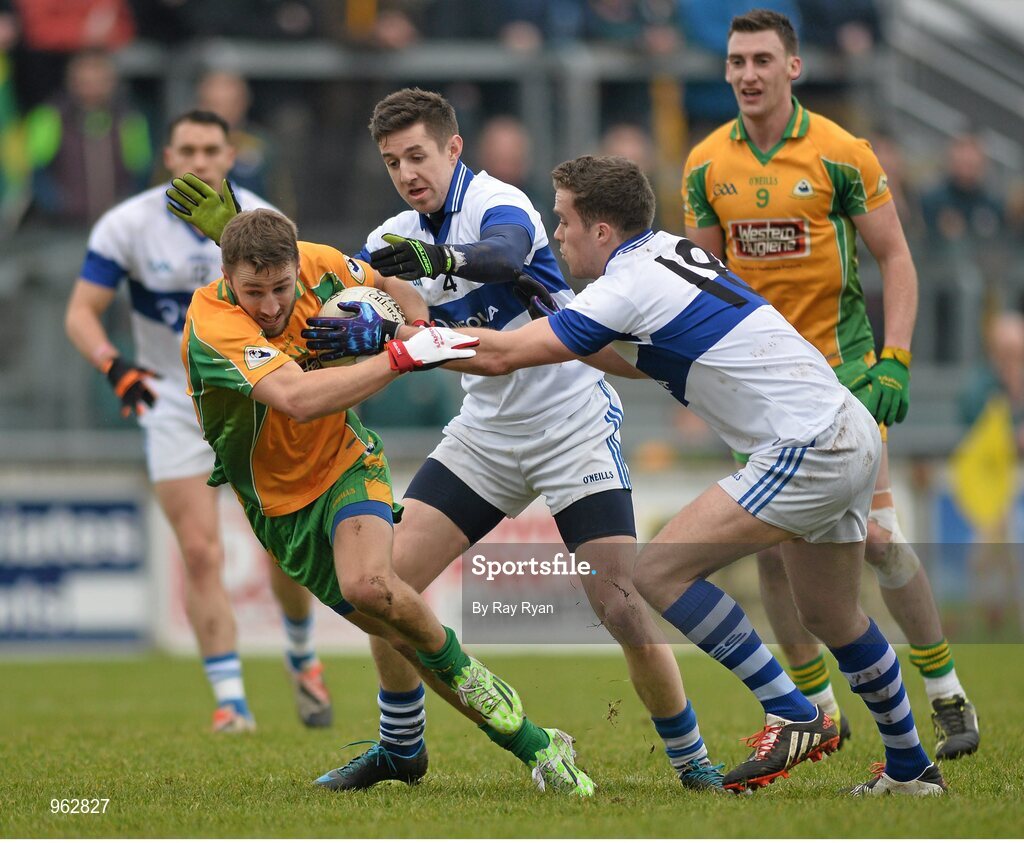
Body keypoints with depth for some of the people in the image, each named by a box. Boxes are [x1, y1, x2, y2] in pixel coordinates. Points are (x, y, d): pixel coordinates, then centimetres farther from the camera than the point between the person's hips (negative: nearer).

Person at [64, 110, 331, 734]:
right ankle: (232, 701, -5)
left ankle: (304, 658, 27)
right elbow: (81, 313, -11)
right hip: (174, 404, -1)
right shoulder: (128, 225, -12)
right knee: (201, 554, -10)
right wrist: (115, 367, -28)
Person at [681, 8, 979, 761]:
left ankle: (946, 693, 6)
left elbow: (896, 259, -4)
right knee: (772, 545, 1)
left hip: (838, 364, -4)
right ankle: (818, 708, 13)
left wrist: (895, 362, -13)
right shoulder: (707, 164, 3)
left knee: (876, 536, -8)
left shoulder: (840, 153, -8)